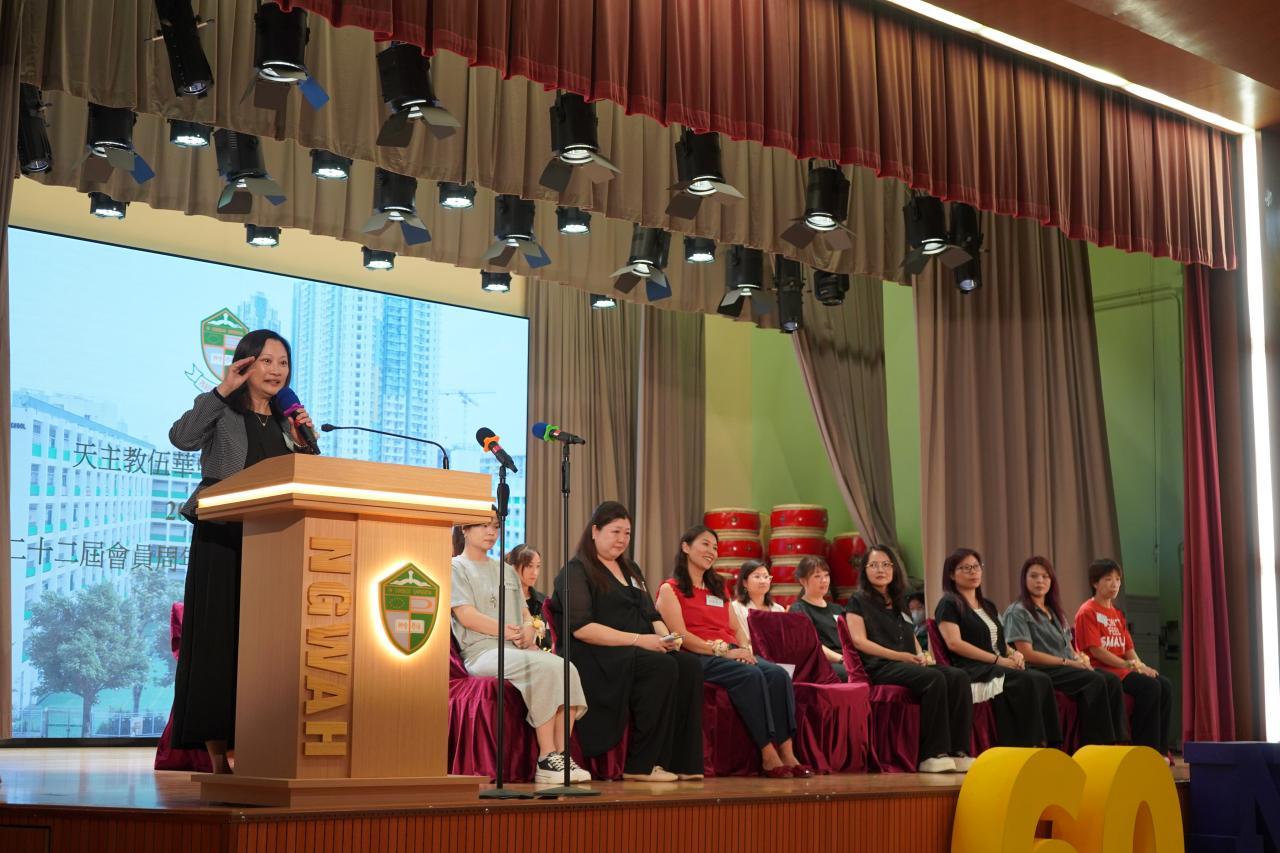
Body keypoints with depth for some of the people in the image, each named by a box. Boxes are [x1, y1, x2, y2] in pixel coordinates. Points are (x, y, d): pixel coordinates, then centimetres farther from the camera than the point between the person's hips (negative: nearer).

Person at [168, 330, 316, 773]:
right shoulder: (221, 410, 5)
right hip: (222, 540, -4)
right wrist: (223, 390, -16)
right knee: (218, 640, -5)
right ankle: (219, 757, -3)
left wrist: (304, 442, 0)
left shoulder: (285, 422, 19)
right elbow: (182, 437, -15)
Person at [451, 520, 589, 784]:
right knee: (545, 669, -33)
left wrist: (528, 629, -3)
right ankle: (546, 758, -30)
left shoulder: (507, 571, 28)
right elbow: (465, 614, -6)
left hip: (518, 649, 6)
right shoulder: (456, 568, 7)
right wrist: (507, 631, -15)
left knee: (566, 669, -25)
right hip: (482, 651, -6)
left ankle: (561, 753, -26)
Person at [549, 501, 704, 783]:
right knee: (662, 667, -32)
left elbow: (652, 616, 25)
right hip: (595, 657, -7)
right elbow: (580, 628, -14)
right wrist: (637, 640, -18)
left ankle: (680, 762, -24)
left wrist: (666, 636, 0)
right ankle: (642, 765, -27)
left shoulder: (631, 570, 25)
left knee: (688, 664, -21)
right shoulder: (575, 572, -1)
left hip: (638, 652, 7)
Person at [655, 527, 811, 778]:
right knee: (751, 676, -34)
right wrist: (722, 650, -18)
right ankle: (768, 757, -33)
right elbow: (681, 635, -9)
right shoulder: (670, 589, 4)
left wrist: (746, 649, -1)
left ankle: (786, 754, -31)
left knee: (778, 674, -24)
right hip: (698, 659, -7)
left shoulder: (717, 588, 28)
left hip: (730, 655, 7)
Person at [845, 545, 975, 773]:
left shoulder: (899, 604, 28)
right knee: (934, 678, -33)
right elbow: (859, 641, -5)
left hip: (909, 666, 7)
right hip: (880, 668, -6)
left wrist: (920, 655, 2)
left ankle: (958, 751, -29)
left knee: (958, 677, -22)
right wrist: (900, 656, -13)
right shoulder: (858, 601, 8)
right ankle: (932, 754, -34)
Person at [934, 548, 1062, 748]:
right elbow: (954, 643, -11)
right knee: (1028, 682, -31)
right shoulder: (948, 604, 2)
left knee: (1042, 680, -23)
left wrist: (1013, 653, 0)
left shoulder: (988, 606, 26)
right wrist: (997, 660, -14)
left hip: (1000, 668, 7)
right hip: (973, 670, -7)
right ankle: (1031, 744, -29)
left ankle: (1050, 745, -28)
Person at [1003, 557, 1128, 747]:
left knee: (1112, 680, -20)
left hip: (1067, 668, 7)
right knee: (1096, 681, -29)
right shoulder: (1018, 612, 0)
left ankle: (1118, 741, -27)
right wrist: (1067, 662, -14)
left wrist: (1080, 657, -5)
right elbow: (1027, 654, -10)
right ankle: (1094, 744, -30)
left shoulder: (1056, 613, 25)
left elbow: (1069, 648, 20)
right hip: (1041, 672, -7)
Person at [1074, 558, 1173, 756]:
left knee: (1165, 686, -14)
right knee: (1150, 686, -28)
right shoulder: (1087, 612, -5)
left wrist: (1140, 665, -7)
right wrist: (1130, 666, -18)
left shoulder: (1117, 614, 21)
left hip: (1122, 669, 8)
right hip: (1102, 670, -8)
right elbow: (1096, 651, -14)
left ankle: (1159, 749, -13)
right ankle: (1144, 749, -20)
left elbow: (1129, 648, 15)